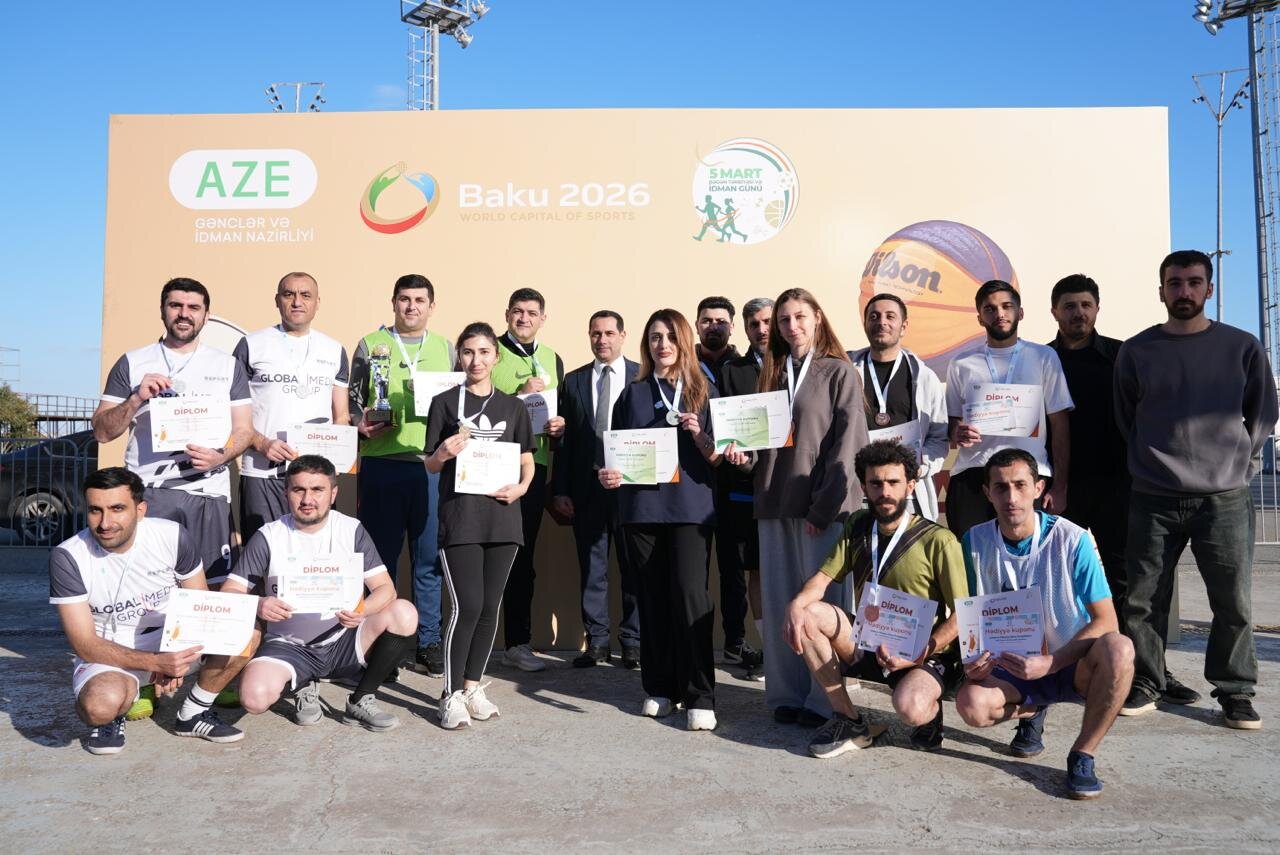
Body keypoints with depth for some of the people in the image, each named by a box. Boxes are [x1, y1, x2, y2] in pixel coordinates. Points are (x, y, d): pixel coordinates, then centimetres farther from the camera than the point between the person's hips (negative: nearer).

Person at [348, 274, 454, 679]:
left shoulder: (445, 348, 14)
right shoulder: (370, 345, 9)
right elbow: (352, 398, 8)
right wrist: (361, 423, -10)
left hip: (433, 465, 1)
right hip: (381, 463, -1)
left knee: (430, 560, 4)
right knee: (380, 558, 5)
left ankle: (428, 642, 14)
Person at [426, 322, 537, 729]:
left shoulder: (513, 406, 11)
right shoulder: (445, 403, 4)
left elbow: (527, 460, 14)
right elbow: (430, 464, 6)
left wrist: (521, 486, -5)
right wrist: (443, 454, -15)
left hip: (501, 516, 3)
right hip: (459, 516, -3)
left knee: (490, 607, 7)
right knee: (467, 606, -9)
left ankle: (473, 686, 21)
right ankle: (451, 695, 4)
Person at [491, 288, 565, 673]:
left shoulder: (552, 360, 17)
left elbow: (561, 414, 23)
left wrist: (560, 426, 2)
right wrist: (519, 396, -14)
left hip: (534, 467, 5)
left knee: (522, 557, 11)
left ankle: (518, 643, 19)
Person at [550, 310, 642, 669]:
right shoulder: (573, 381, 10)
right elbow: (564, 438, 8)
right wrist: (560, 489, 2)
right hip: (586, 486, 2)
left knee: (633, 566, 5)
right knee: (591, 568, 7)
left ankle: (632, 641, 16)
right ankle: (597, 641, 17)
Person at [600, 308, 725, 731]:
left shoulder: (704, 392, 7)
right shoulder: (633, 394, 12)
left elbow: (717, 457, 5)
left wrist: (698, 434, -14)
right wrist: (611, 474, -5)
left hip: (690, 506, -2)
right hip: (641, 506, 2)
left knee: (690, 593, -12)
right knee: (653, 596, 6)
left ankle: (699, 697, -6)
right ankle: (659, 688, 16)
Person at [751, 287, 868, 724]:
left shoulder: (839, 373, 1)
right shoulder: (771, 374, 17)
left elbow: (847, 443, -7)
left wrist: (824, 507, -13)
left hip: (824, 505, -5)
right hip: (776, 502, 5)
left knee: (823, 601, -1)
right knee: (779, 602, 5)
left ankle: (824, 699, 7)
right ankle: (787, 694, 14)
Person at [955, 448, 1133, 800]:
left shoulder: (1072, 540, -14)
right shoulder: (976, 541, -6)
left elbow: (1105, 620, -14)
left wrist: (1049, 662, -26)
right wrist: (973, 658, -17)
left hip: (1070, 664, -2)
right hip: (1009, 667, 2)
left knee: (1118, 649, -34)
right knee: (971, 704, -29)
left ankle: (1083, 754, -13)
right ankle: (1030, 711, 9)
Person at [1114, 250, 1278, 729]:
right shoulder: (1136, 351, 5)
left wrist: (1235, 463, 4)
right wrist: (1151, 464, 7)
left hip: (1226, 499, 0)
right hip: (1153, 499, 0)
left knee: (1233, 602, 3)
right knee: (1144, 599, 3)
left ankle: (1235, 692, 17)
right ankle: (1145, 686, 16)